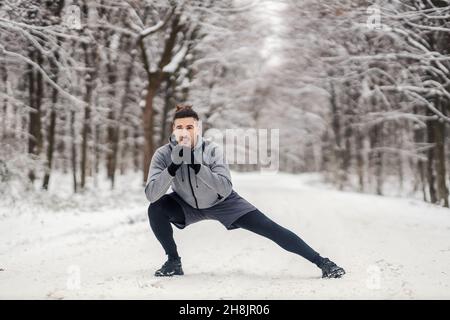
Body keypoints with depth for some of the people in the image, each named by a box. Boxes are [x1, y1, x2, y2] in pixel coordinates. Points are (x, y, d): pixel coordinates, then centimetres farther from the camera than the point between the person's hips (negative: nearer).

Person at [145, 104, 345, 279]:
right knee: (156, 209, -25)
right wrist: (173, 166, -44)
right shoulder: (163, 155, -23)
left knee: (271, 229, -13)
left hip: (222, 203, -2)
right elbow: (151, 194, -33)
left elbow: (225, 189, -36)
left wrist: (197, 165, -45)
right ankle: (173, 262, -4)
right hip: (188, 206, 2)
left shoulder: (212, 149, -28)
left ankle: (321, 262, -7)